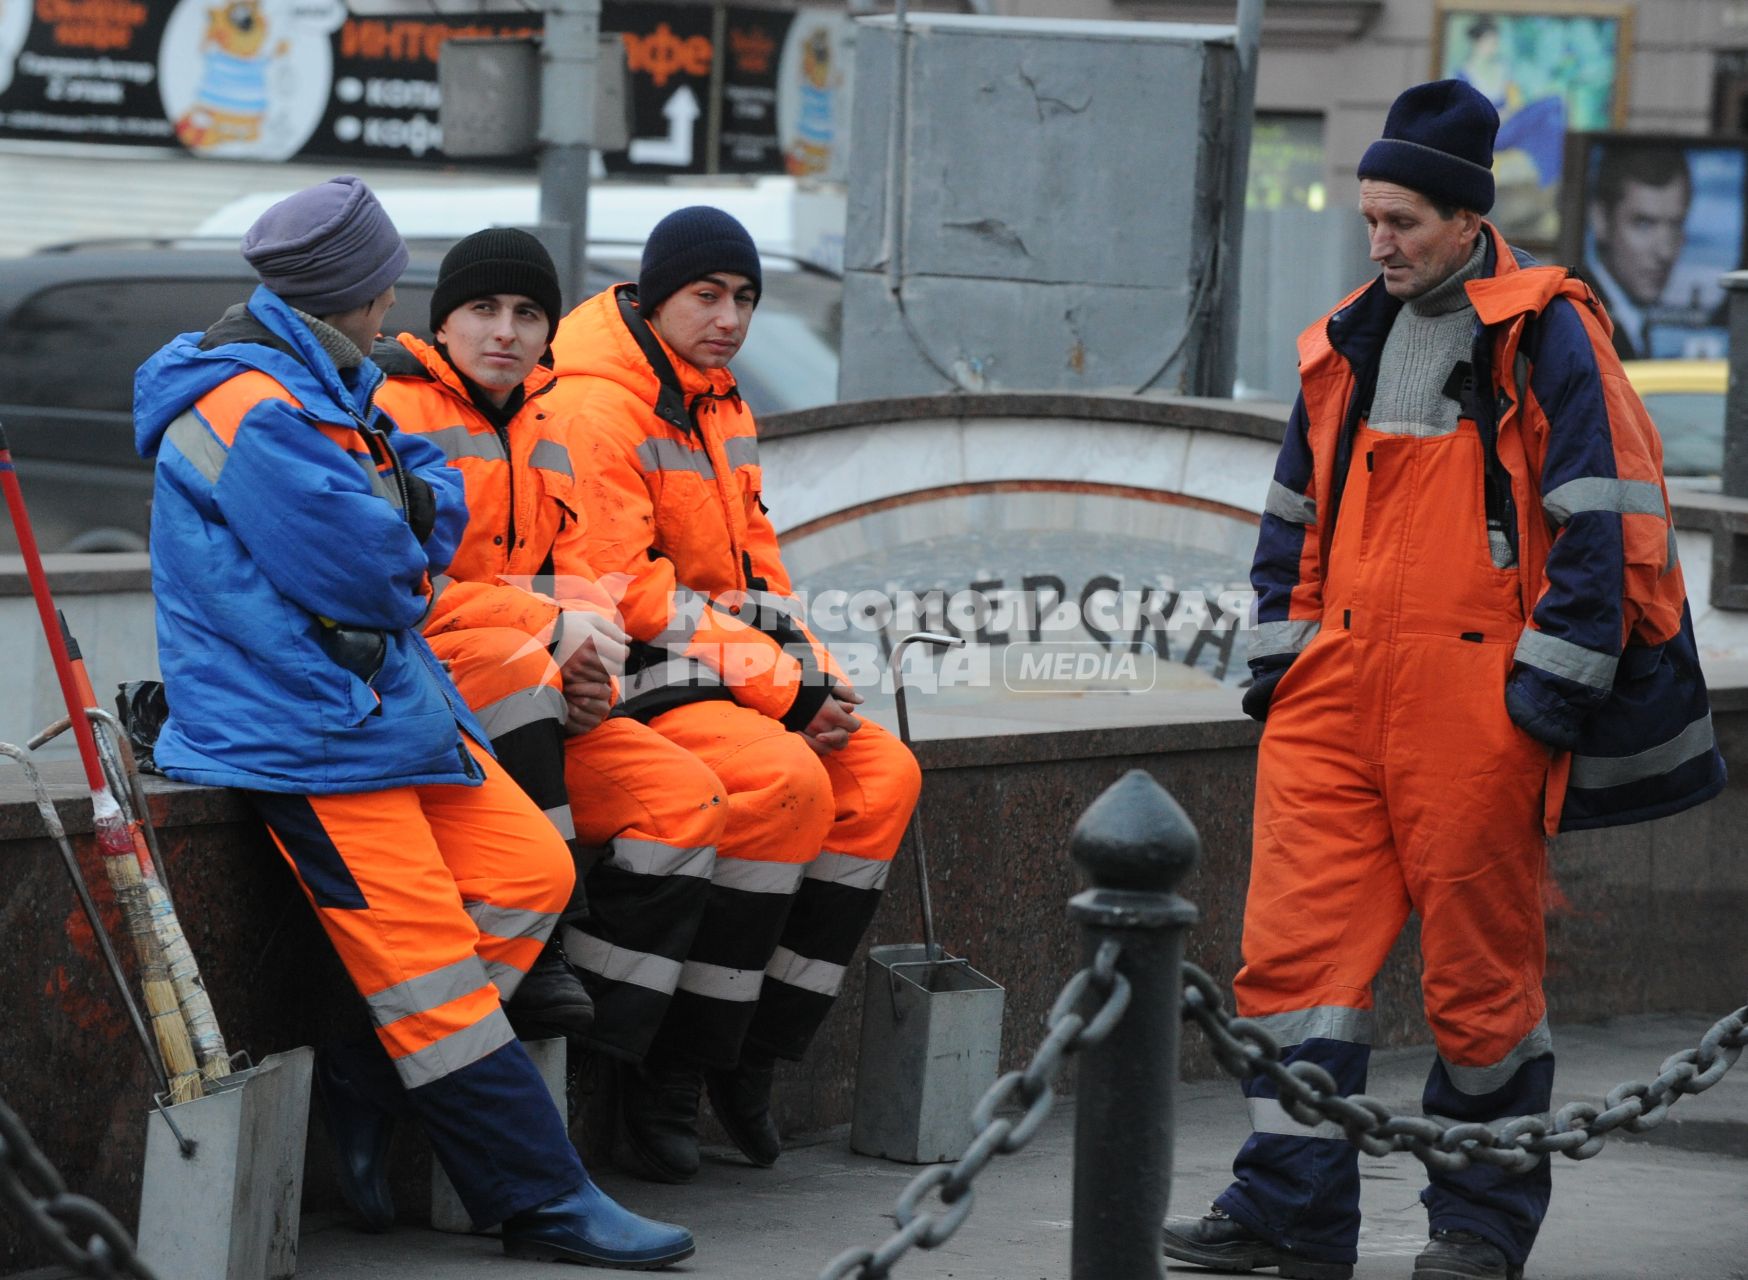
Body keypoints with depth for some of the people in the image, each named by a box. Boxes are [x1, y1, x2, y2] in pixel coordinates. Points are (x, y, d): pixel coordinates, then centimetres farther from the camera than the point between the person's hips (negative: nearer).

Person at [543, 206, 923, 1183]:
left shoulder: (719, 404, 16)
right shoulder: (596, 405, -15)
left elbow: (756, 563, 20)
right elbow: (620, 593, -21)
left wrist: (813, 676, 1)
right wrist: (779, 689, -19)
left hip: (726, 668, 9)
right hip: (622, 681, -9)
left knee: (883, 773, -7)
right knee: (784, 779, -29)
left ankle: (753, 1058, -5)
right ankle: (669, 1074, -22)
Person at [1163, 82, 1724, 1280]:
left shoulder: (1547, 339, -4)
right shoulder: (1349, 343, 16)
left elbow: (1602, 526, -7)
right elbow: (1297, 517, 24)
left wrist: (1549, 690, -12)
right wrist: (1278, 653, 13)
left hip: (1478, 703, -6)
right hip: (1336, 693, 6)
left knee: (1482, 966, 3)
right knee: (1297, 946, -2)